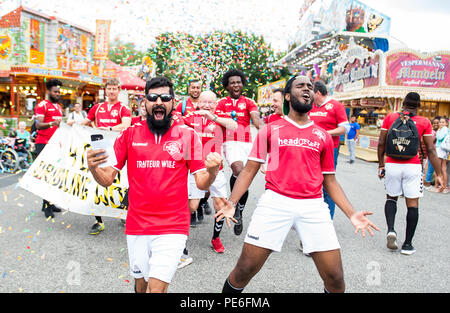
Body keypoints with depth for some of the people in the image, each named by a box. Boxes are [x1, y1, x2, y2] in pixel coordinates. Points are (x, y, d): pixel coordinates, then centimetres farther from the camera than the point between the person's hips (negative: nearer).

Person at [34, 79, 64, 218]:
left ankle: (49, 203, 15)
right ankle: (47, 207, -5)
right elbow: (38, 125, -16)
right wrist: (52, 123, -32)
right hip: (43, 144, -8)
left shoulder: (59, 106, 20)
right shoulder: (42, 105, -5)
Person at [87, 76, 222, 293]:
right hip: (136, 227, 2)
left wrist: (212, 171, -23)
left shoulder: (187, 135, 0)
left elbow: (202, 183, -1)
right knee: (141, 286, 16)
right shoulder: (129, 134, 3)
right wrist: (93, 168, -19)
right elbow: (107, 179, 3)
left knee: (156, 288, -10)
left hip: (172, 228, -2)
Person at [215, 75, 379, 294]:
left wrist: (351, 214, 7)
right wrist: (231, 202, -7)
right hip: (275, 202, -2)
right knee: (244, 270, -1)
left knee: (335, 279, 2)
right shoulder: (270, 130, 8)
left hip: (313, 206, 2)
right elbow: (250, 170, 6)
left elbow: (330, 181, 18)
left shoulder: (323, 136, 15)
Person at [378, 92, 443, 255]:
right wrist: (438, 174, 4)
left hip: (392, 165, 1)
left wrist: (381, 164, 17)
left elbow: (381, 143, 5)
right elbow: (430, 150, -1)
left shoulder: (390, 117, 4)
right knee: (412, 204, 6)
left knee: (391, 198, 19)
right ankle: (407, 244, 9)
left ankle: (390, 230, -4)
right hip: (413, 167, -1)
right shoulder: (424, 122, 1)